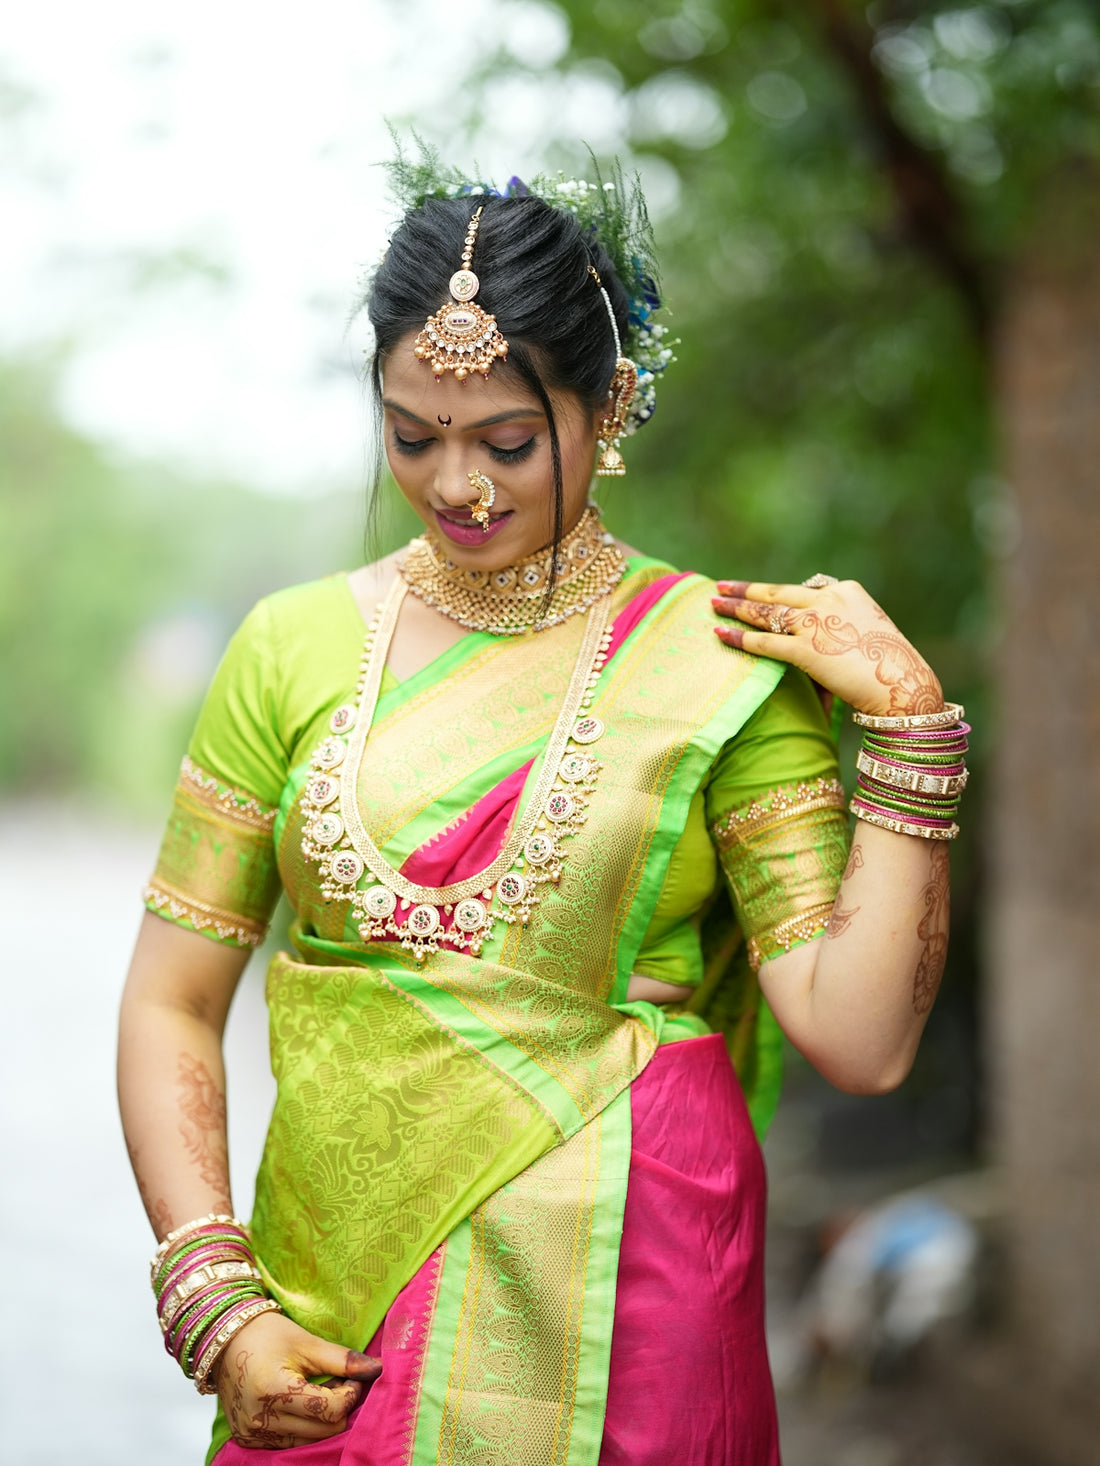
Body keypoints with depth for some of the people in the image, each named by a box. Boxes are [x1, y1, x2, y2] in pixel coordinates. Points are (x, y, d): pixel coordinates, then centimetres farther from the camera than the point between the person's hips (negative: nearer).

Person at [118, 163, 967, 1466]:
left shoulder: (718, 661, -3)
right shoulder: (295, 647, 3)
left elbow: (859, 1039, -8)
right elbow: (172, 1002, 4)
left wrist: (908, 725, -12)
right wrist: (214, 1299, -5)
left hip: (618, 1307, -2)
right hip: (325, 1304, 2)